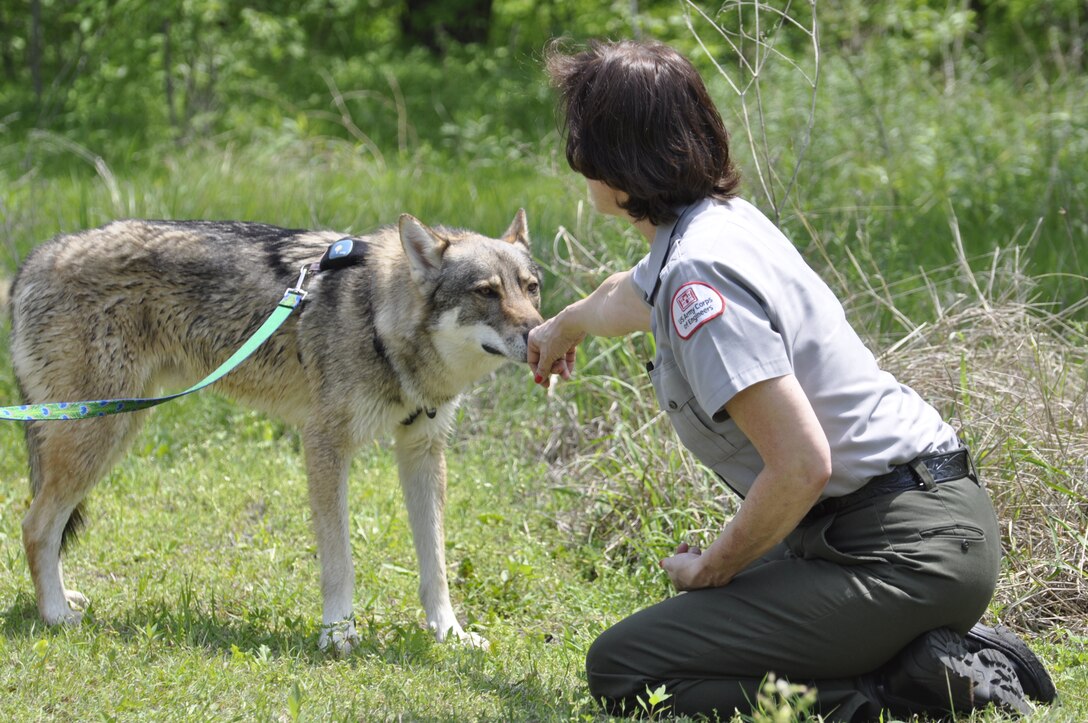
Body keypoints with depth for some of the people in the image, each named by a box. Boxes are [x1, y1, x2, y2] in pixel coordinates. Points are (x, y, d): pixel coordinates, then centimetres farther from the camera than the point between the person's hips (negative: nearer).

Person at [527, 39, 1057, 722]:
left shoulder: (699, 276, -20)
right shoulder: (723, 218, 10)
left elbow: (802, 465, -26)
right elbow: (629, 296, 37)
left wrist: (712, 568, -8)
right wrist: (564, 325, 60)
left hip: (903, 551, -10)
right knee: (689, 625, 27)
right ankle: (956, 654, 14)